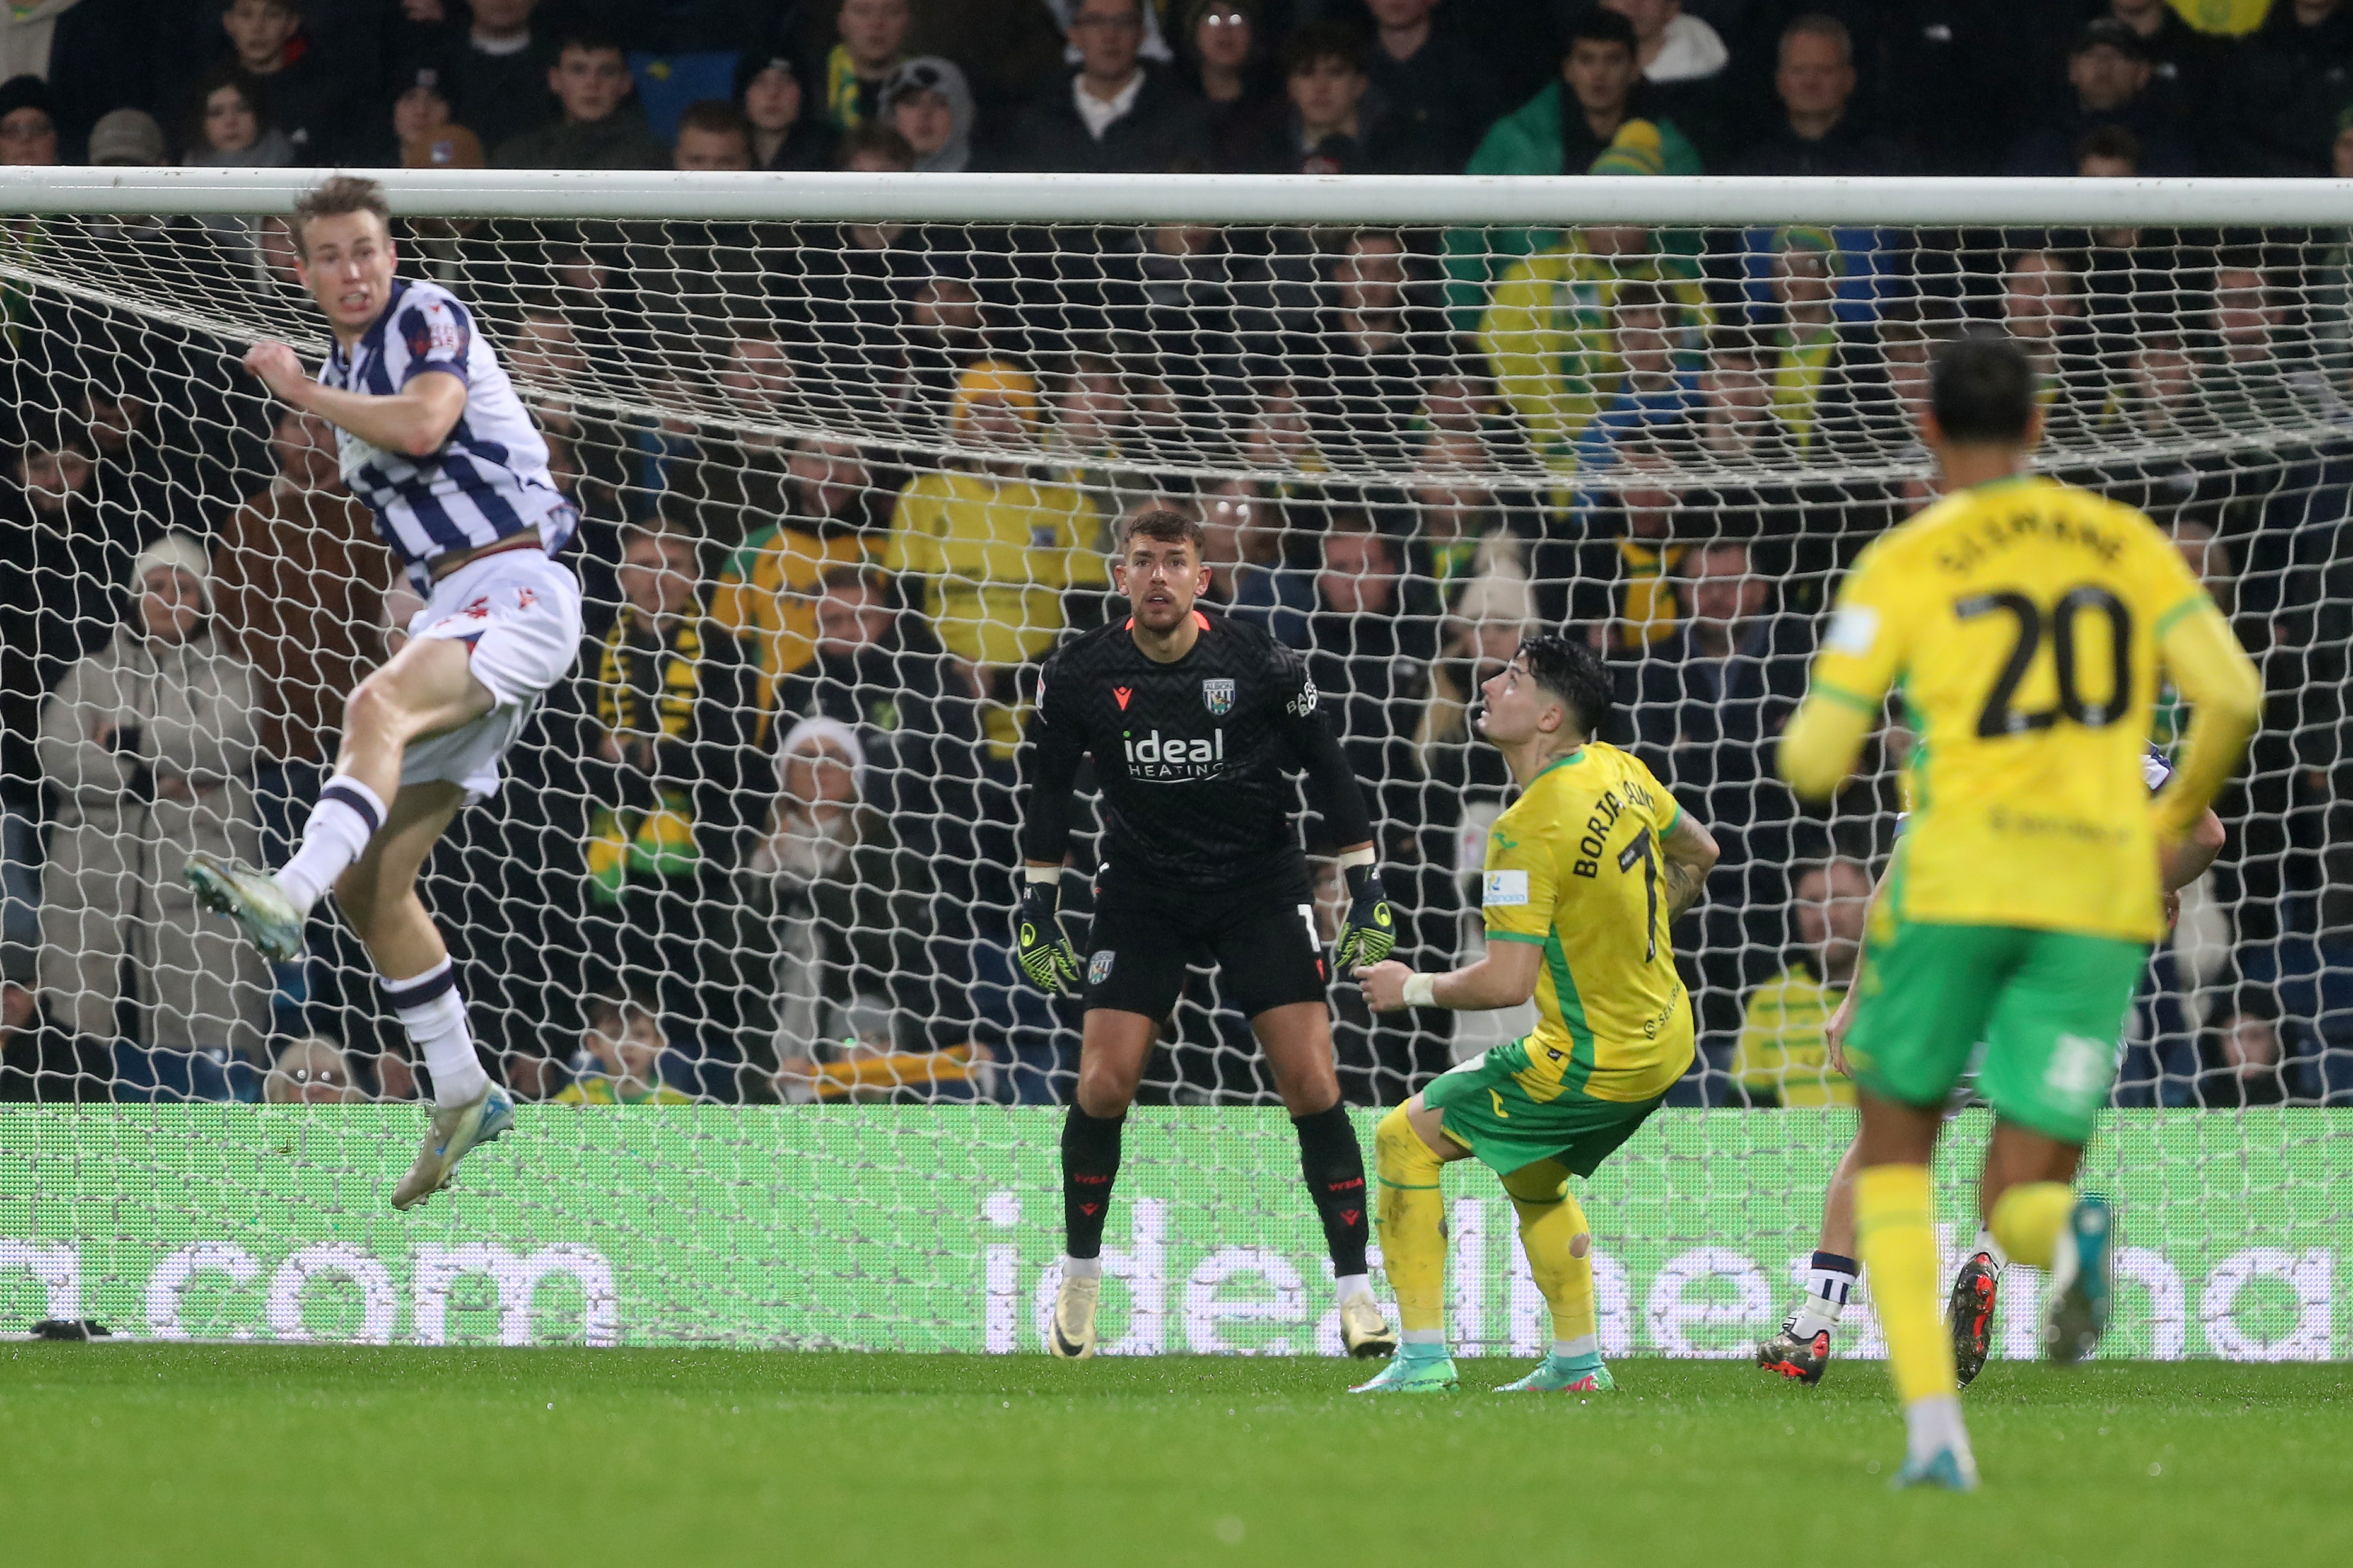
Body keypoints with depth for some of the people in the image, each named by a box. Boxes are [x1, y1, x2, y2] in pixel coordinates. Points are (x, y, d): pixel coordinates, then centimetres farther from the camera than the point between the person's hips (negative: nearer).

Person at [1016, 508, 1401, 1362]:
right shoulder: (1083, 675, -7)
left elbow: (1328, 772, -1)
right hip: (1142, 896, 1)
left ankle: (1355, 1294, -4)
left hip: (1261, 886, -1)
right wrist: (1037, 911, 4)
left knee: (1312, 1085, -10)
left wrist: (1368, 892, -2)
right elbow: (1049, 789, 6)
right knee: (1102, 1084, -9)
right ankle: (1080, 1281, 11)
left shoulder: (1260, 665, -11)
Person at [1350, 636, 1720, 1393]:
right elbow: (1698, 853, 19)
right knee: (1533, 1174, 30)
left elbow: (1506, 982, -26)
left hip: (1591, 1066, -9)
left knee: (1405, 1138, 1)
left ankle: (1423, 1356, -1)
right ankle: (1578, 1359, 30)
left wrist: (1411, 989, -9)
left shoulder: (1527, 831, -24)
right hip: (1665, 1040, 9)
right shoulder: (1617, 769, 1)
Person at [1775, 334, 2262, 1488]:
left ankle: (1931, 1423, -2)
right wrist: (2175, 818, 17)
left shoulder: (1904, 563, 3)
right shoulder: (2128, 544, 12)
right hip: (2100, 893, 2)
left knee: (1894, 1146, 19)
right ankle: (2069, 1234, -34)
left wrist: (1812, 758, 22)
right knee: (2018, 1202, 7)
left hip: (1959, 873, -2)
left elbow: (1813, 761, -3)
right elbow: (2233, 696, 0)